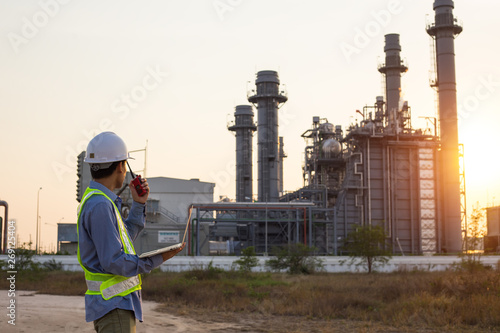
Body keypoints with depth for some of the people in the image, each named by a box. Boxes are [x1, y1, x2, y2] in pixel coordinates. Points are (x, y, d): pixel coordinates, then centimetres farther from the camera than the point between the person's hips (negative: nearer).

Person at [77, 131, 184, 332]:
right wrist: (157, 260, -15)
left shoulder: (95, 201, 13)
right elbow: (114, 261, -23)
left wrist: (139, 204, 15)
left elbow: (124, 240, 22)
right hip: (113, 306, -10)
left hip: (118, 302, 10)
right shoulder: (99, 206, -19)